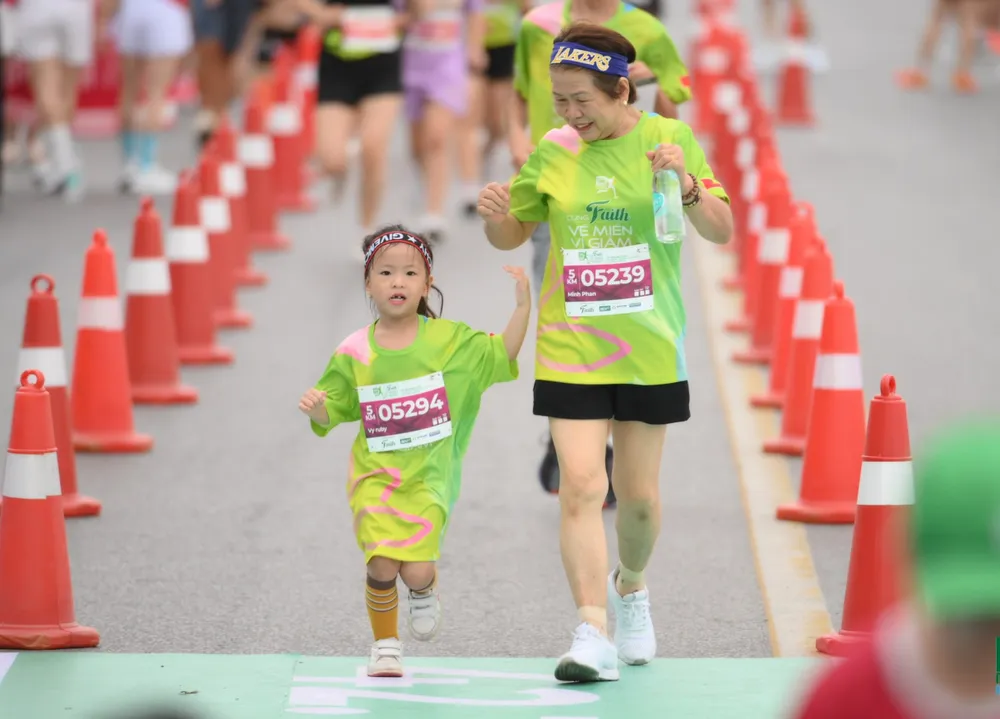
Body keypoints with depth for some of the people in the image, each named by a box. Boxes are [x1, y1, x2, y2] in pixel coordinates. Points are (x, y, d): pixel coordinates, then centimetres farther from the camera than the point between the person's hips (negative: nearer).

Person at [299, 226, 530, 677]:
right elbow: (332, 411, 7)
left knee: (416, 569, -11)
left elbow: (502, 355, 0)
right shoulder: (354, 353, 0)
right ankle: (385, 645, 11)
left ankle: (425, 590, 28)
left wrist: (523, 306, -11)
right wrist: (315, 407, -16)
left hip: (429, 475, 0)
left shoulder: (448, 340, 0)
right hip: (376, 474, 0)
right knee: (382, 566, -13)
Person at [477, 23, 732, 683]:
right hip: (570, 347, 1)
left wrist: (686, 184, -24)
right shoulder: (553, 152, 2)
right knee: (581, 486, -12)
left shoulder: (670, 138, -4)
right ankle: (594, 635, -14)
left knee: (638, 494, 8)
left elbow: (722, 231, -6)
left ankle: (630, 587, 38)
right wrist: (496, 215, -9)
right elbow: (512, 236, 14)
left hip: (650, 348, -1)